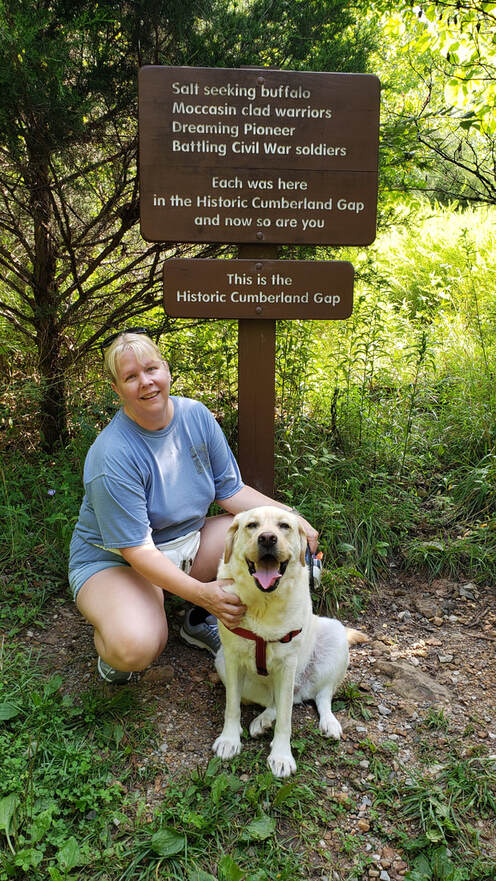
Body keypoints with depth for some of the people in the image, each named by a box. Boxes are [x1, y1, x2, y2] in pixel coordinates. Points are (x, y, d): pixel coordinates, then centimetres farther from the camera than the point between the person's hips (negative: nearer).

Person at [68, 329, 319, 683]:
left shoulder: (196, 415, -8)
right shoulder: (112, 456, -27)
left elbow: (230, 490, -1)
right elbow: (137, 549, -27)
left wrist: (289, 516, -14)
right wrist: (201, 592, -38)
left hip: (189, 540, 7)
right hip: (115, 559, -6)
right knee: (136, 647, -35)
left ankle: (200, 621, 8)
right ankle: (111, 645, 6)